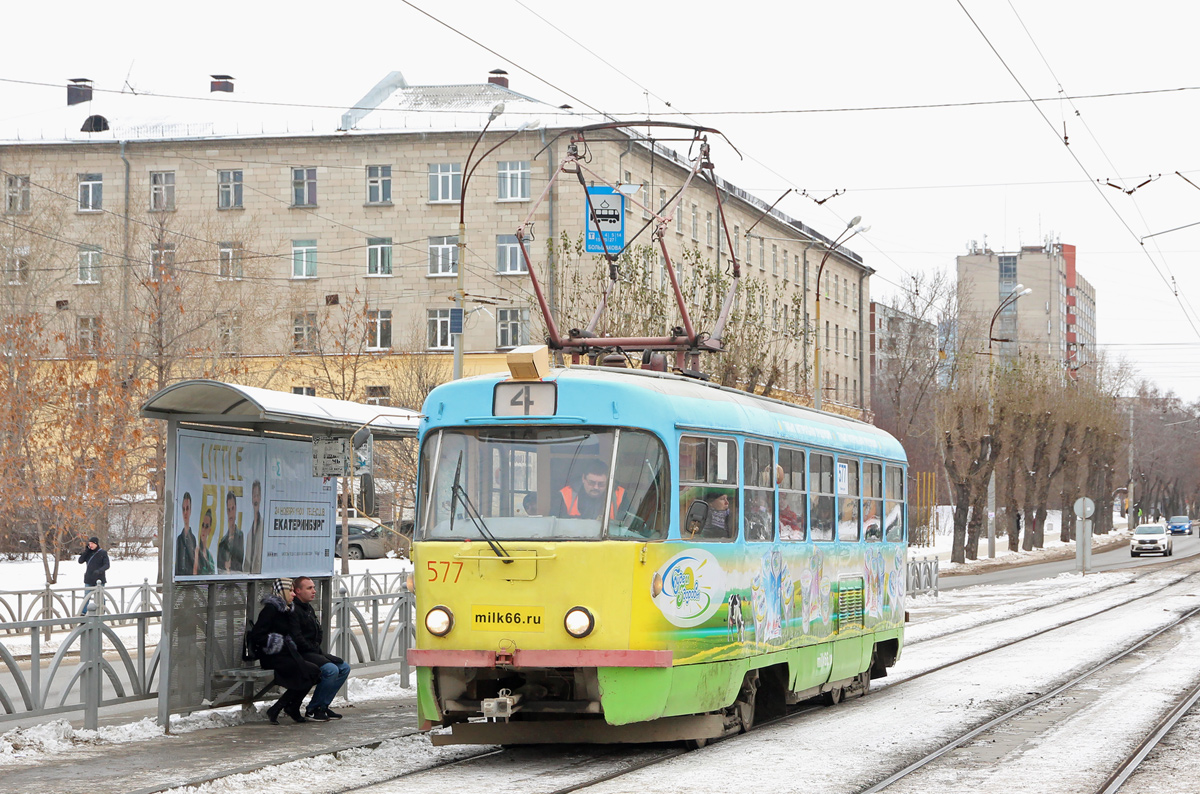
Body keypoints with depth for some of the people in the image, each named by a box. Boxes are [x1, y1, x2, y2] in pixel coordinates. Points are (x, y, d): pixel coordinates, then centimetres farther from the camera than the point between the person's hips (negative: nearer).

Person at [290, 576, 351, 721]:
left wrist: (317, 648, 5)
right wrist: (315, 650, -13)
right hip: (301, 654, -10)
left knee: (344, 668, 3)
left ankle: (323, 705, 2)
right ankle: (312, 709, -17)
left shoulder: (309, 609, 19)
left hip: (313, 651, 10)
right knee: (331, 670, -27)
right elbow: (296, 638, -20)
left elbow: (319, 633, 24)